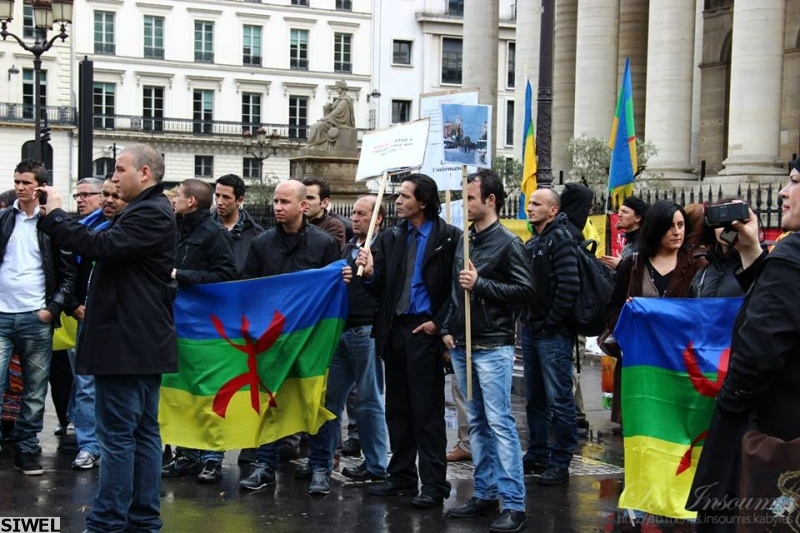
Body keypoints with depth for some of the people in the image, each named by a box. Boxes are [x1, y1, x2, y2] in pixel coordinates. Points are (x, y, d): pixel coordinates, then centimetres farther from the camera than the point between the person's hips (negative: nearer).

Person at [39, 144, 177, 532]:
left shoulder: (150, 213, -16)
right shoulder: (150, 211, 19)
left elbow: (102, 246, -26)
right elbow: (112, 251, 22)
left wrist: (55, 215, -16)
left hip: (126, 341, -11)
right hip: (143, 340, 11)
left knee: (118, 435, -7)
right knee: (143, 432, 11)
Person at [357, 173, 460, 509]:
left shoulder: (448, 238, -6)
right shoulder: (391, 238, 10)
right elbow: (380, 289, 7)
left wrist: (438, 323, -11)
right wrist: (369, 273, -13)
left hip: (424, 331, -6)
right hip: (394, 330, 6)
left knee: (427, 411, -3)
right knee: (397, 408, 12)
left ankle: (433, 485, 3)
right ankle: (402, 478, 22)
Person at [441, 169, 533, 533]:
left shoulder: (507, 242, -7)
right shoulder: (464, 240, 13)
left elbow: (525, 291, -14)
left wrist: (480, 284, -17)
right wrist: (447, 329, 10)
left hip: (493, 347, -7)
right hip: (461, 346, 7)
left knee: (499, 423, -9)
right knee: (476, 423, 11)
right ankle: (485, 494, 19)